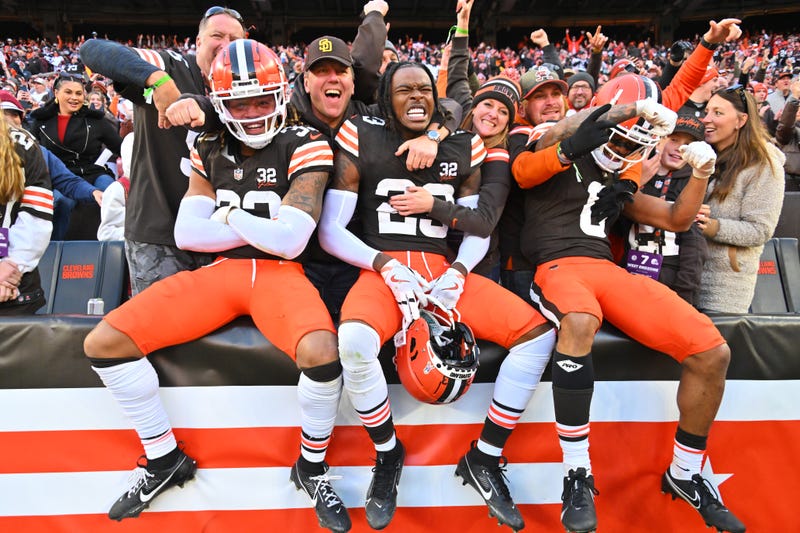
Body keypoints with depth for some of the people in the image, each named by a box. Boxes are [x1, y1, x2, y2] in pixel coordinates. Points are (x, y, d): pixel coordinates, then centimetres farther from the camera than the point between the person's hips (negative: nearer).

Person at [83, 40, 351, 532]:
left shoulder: (303, 148, -3)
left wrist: (229, 217, -1)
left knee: (321, 352, -35)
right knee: (103, 342, -7)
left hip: (279, 273, -4)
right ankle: (163, 458, 13)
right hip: (219, 271, 5)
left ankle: (312, 465, -4)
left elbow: (289, 241, -13)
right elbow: (186, 234, 4)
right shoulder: (210, 151, 12)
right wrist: (261, 226, -3)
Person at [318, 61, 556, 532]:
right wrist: (387, 266, -13)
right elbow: (330, 232, 0)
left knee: (539, 333, -13)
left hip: (445, 268, 4)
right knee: (354, 341, -35)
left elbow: (478, 231, 15)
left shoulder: (463, 147, 12)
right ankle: (388, 454, -3)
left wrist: (458, 271, -6)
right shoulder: (361, 140, 3)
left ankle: (484, 459, 5)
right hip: (382, 267, -3)